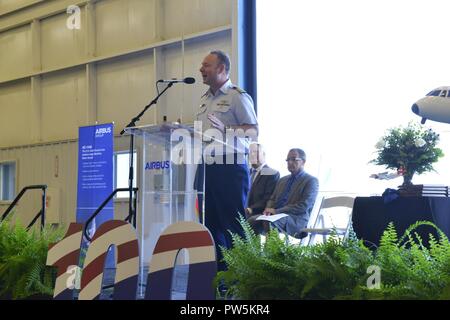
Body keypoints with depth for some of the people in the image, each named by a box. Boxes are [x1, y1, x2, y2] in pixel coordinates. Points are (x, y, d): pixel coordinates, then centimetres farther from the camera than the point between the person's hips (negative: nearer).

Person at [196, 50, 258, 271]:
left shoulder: (237, 96, -5)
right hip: (207, 167, 8)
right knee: (211, 221, 9)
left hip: (230, 167, -8)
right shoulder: (205, 99, 19)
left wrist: (225, 130, -25)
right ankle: (219, 271, 17)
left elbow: (253, 129, -12)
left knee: (233, 222, -7)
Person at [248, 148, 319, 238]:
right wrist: (269, 209, 1)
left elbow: (304, 206, -11)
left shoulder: (311, 181, 1)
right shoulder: (283, 180, 25)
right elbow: (272, 199, 28)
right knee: (252, 220, -23)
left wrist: (277, 211, -15)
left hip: (296, 219, -7)